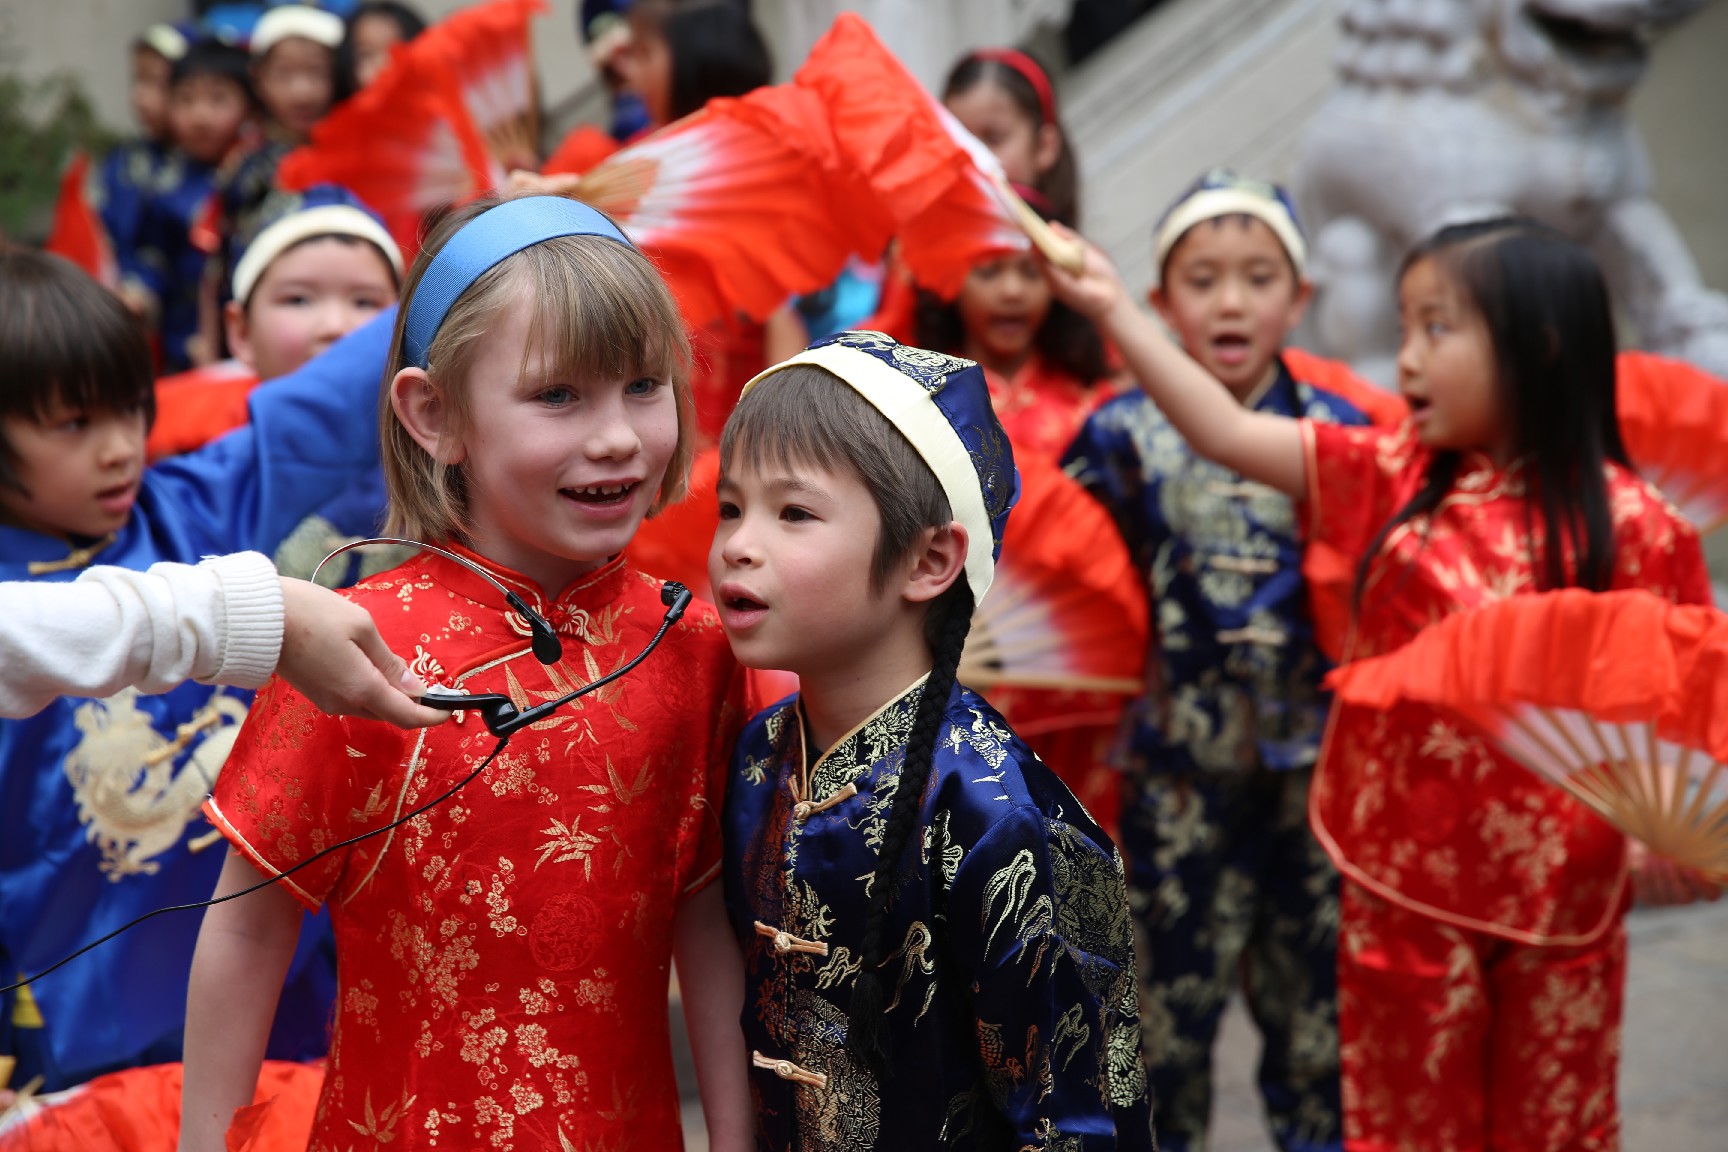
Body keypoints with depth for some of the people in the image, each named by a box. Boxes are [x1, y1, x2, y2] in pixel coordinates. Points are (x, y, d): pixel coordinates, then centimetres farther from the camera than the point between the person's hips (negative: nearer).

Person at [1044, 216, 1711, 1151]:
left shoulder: (1627, 522, -10)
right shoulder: (1394, 480, 0)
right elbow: (1227, 433, -4)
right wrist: (1112, 309, -8)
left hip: (1556, 888, -2)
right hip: (1401, 871, 3)